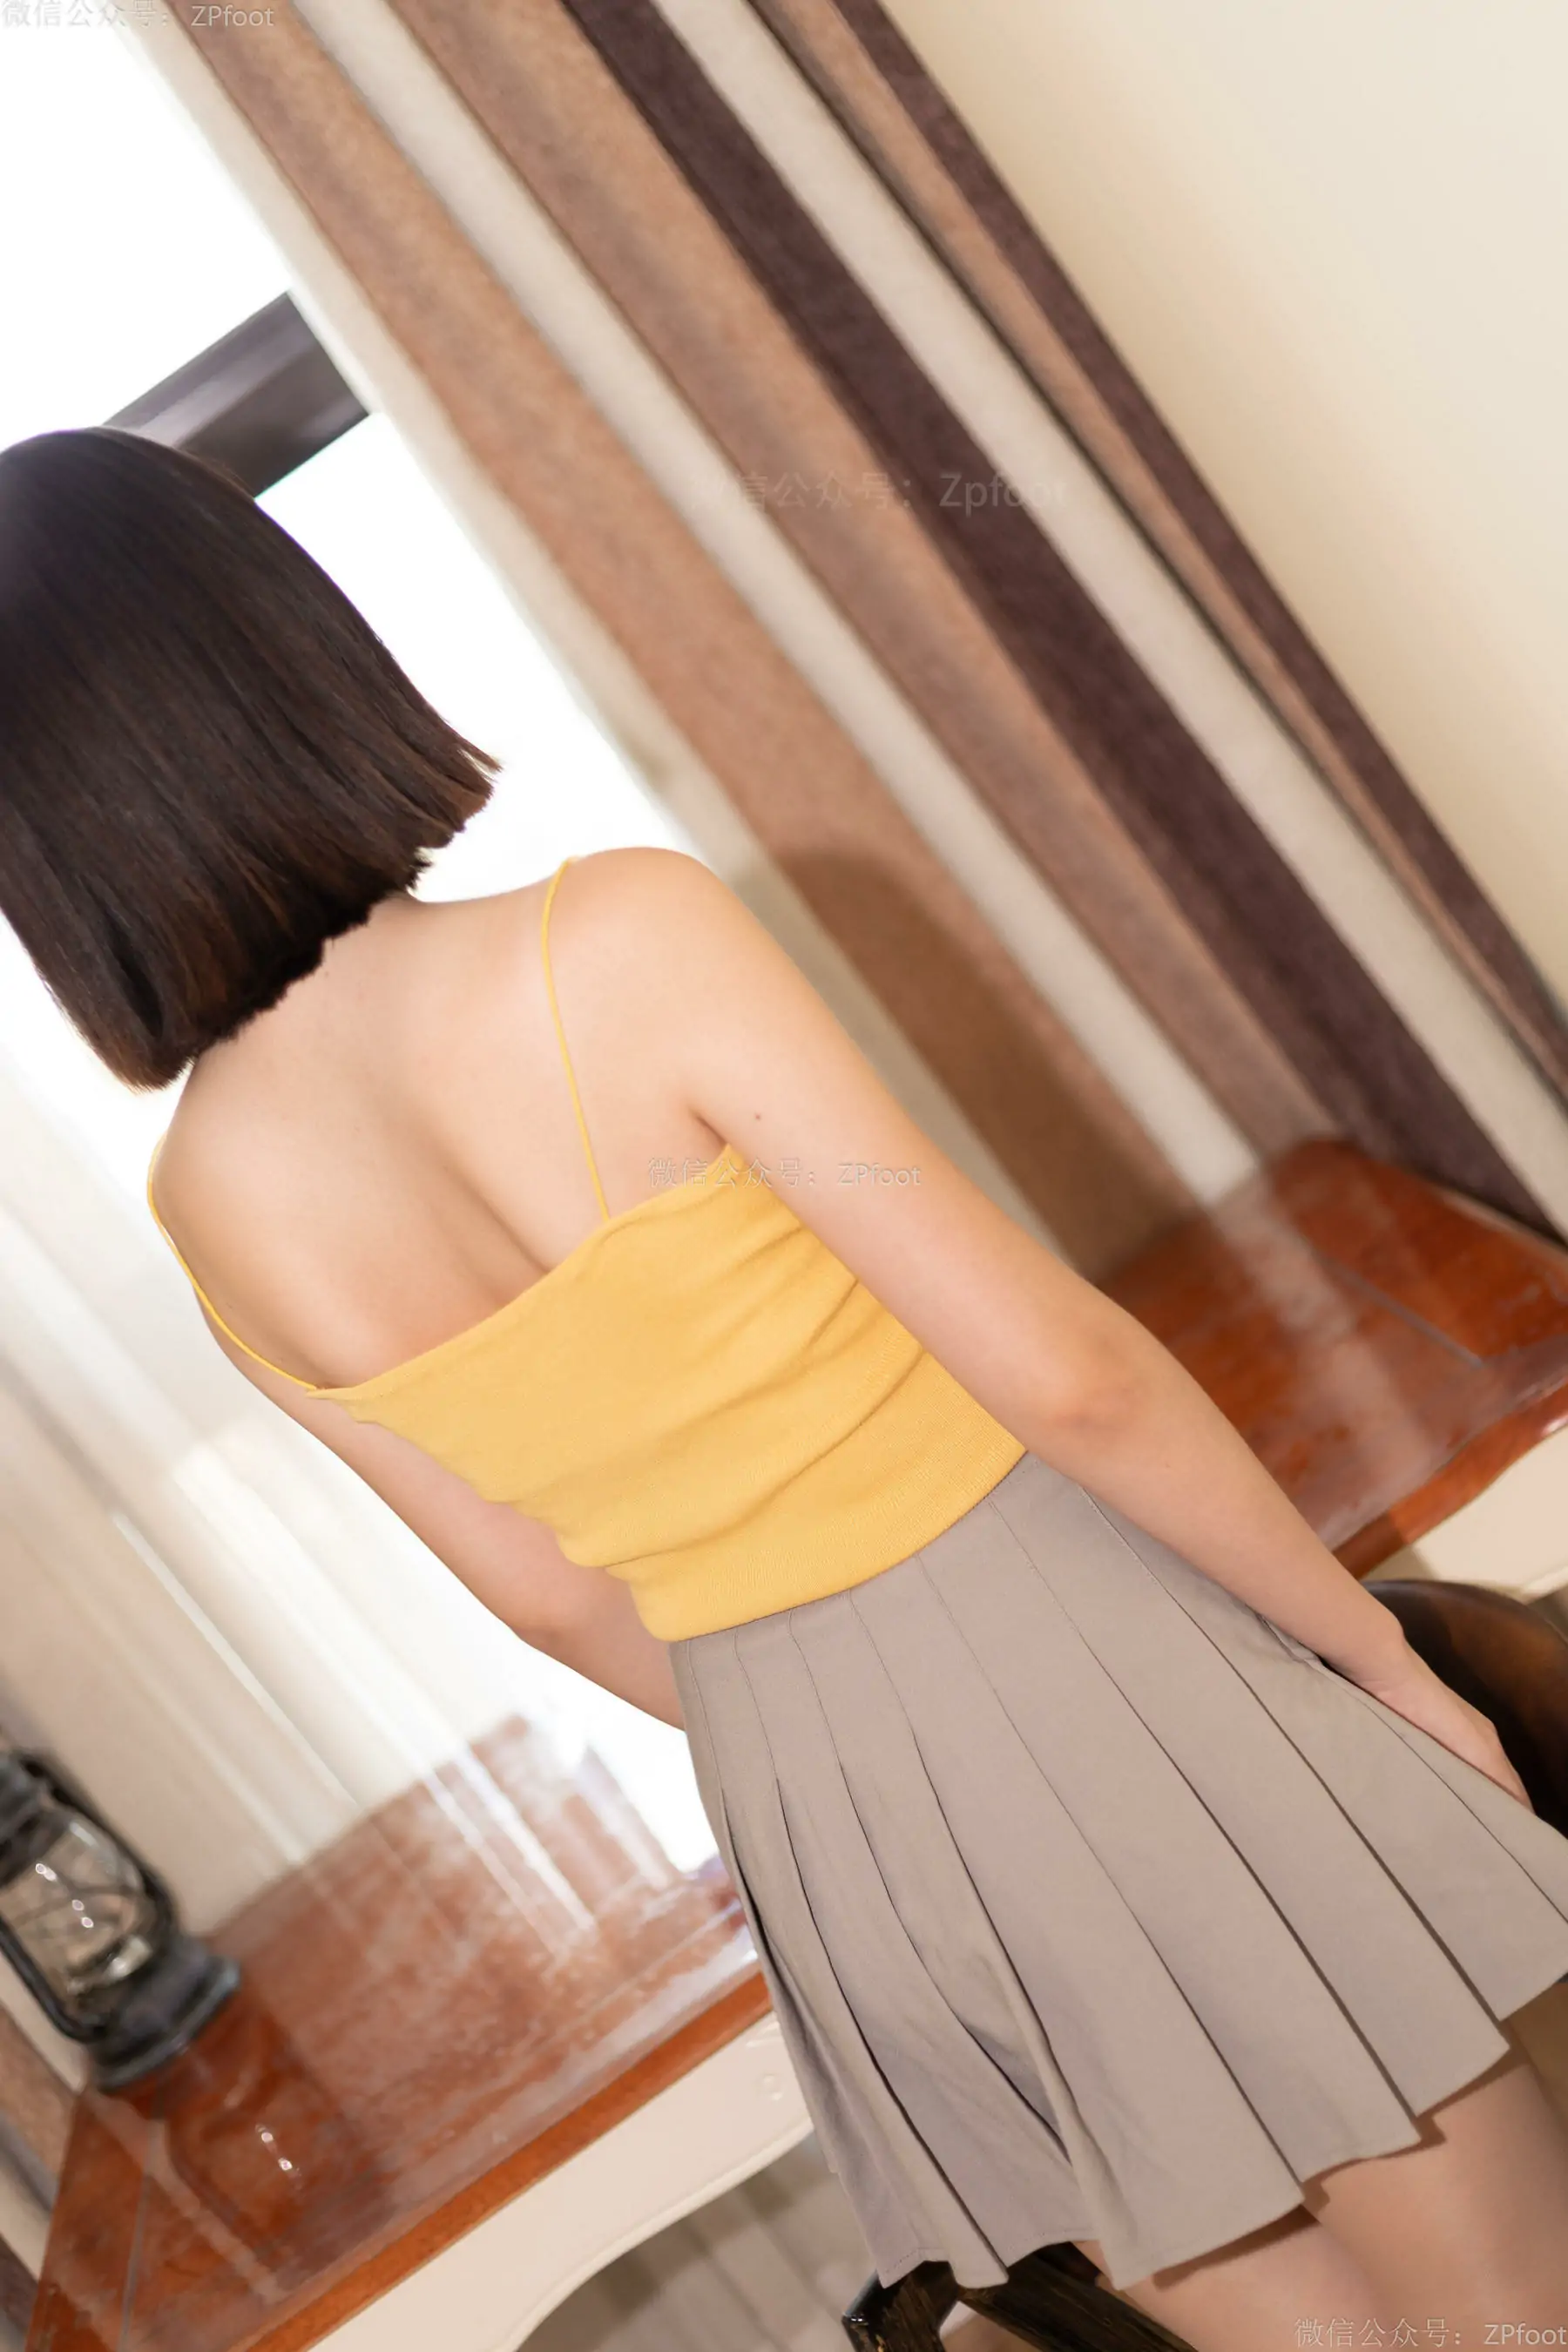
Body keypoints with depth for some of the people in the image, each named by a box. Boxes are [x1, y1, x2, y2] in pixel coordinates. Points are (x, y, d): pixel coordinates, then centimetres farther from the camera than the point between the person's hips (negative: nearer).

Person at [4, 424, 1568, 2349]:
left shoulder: (205, 1208, -5)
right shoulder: (615, 937, -23)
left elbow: (549, 1597, 5)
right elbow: (1066, 1374, -22)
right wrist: (1382, 1651, -6)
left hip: (811, 1816, 5)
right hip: (1067, 1661, -4)